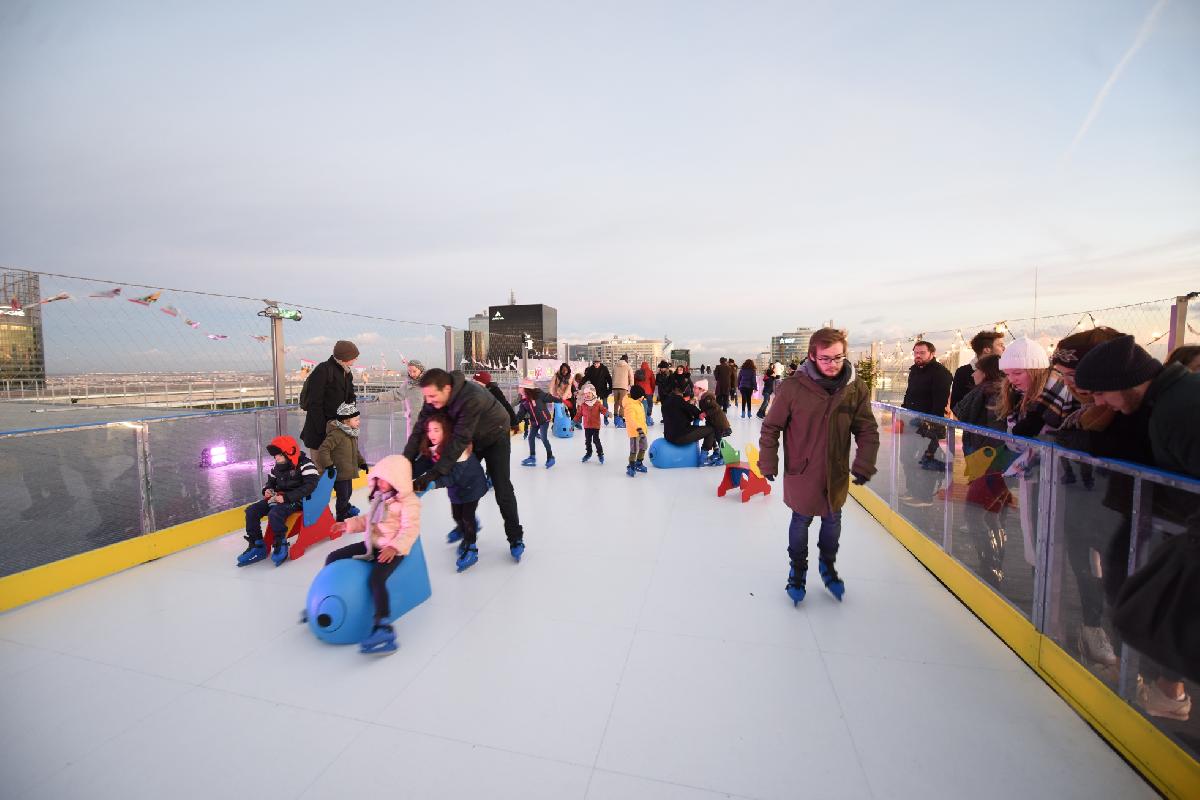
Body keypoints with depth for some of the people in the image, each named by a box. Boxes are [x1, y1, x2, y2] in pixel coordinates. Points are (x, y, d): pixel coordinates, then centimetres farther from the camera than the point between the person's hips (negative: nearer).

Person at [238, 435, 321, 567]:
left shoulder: (305, 464, -16)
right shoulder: (277, 467, 9)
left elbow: (310, 486, -26)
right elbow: (271, 481, 26)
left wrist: (287, 497, -28)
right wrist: (267, 489, 0)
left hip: (296, 500, -9)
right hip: (278, 498, 9)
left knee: (274, 514, -32)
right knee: (251, 511, -4)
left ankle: (281, 545, -12)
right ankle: (257, 546, 4)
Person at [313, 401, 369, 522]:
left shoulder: (352, 433, 7)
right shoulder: (336, 434, -23)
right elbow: (323, 449, -26)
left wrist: (361, 462, 16)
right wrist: (328, 465, -26)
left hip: (348, 471, 9)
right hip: (339, 473, -8)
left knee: (348, 492, 23)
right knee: (342, 495, 2)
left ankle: (346, 509, 44)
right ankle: (341, 516, 19)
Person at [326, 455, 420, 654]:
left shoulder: (409, 502, -15)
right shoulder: (380, 497, 13)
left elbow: (410, 529, -21)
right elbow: (368, 519, 23)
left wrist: (395, 547, -34)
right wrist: (349, 524, 8)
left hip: (391, 550, -9)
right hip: (371, 544, 9)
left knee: (376, 578, -34)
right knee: (333, 558, 8)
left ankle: (383, 627, -34)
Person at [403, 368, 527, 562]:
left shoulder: (472, 398, -42)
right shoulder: (434, 397, -22)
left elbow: (459, 440, -43)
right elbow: (419, 431, -20)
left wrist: (432, 474, -45)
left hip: (494, 437, -6)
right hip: (470, 438, 6)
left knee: (502, 488, -6)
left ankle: (515, 538, 9)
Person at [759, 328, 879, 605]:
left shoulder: (856, 389, -9)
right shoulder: (793, 388, -19)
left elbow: (867, 431, 0)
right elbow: (771, 427, -10)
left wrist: (864, 465, -7)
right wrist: (768, 463, -6)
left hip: (837, 473, 3)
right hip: (801, 472, -3)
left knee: (832, 520, 20)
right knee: (801, 520, 12)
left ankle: (828, 565, 47)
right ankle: (798, 570, 36)